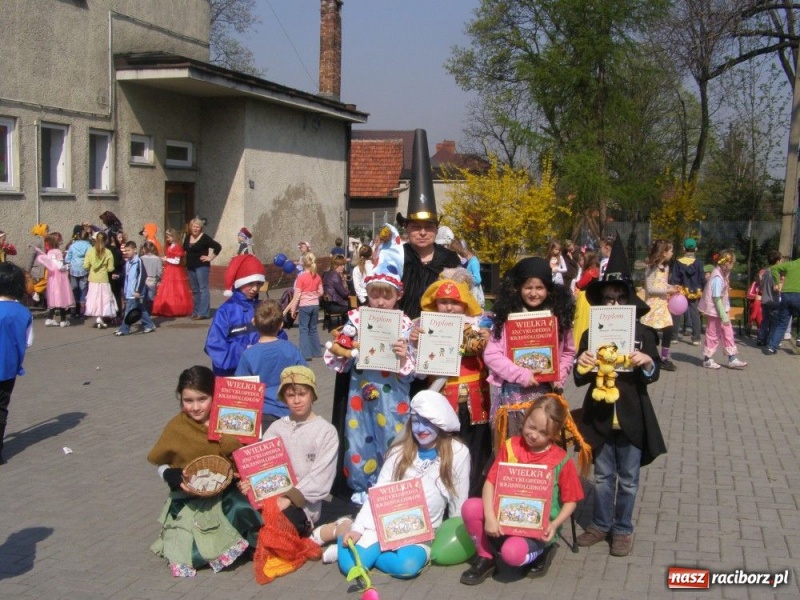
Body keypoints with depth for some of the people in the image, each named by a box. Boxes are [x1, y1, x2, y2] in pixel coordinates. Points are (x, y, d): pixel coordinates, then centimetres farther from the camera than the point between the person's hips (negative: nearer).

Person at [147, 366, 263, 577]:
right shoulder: (176, 427, -3)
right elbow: (162, 466, 6)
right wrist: (175, 478, -14)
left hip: (226, 494, 1)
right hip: (191, 501, -1)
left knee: (244, 510, -31)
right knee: (195, 556, -18)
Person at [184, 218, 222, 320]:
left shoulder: (205, 238, -9)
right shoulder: (187, 238, 12)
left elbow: (218, 247, -14)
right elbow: (185, 250, 28)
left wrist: (210, 257, -12)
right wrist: (187, 259, 15)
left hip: (202, 266, -7)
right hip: (190, 267, 7)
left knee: (203, 289, -9)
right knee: (194, 290, 11)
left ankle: (204, 312, -11)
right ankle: (196, 311, 17)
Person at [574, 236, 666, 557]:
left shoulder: (643, 333, -5)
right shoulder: (591, 334, -2)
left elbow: (653, 375, -4)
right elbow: (580, 379, 0)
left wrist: (647, 363, -25)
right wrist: (582, 366, -21)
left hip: (632, 418, -1)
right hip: (599, 416, 1)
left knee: (628, 479, 11)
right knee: (603, 476, 15)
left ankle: (623, 529, 28)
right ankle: (600, 524, 31)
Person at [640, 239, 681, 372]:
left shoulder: (666, 267, 12)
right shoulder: (652, 268, -14)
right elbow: (649, 288, -18)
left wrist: (672, 287, 3)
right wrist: (667, 290, -18)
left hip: (663, 303, 8)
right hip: (652, 304, -8)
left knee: (668, 329, 3)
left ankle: (664, 359, 15)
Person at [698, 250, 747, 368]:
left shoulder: (723, 274, 5)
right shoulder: (718, 278, -23)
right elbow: (716, 298, -23)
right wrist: (723, 316, -20)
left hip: (720, 309, 9)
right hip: (714, 310, -9)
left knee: (727, 332, 12)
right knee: (713, 335, 3)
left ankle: (732, 359, 19)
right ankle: (707, 359, 17)